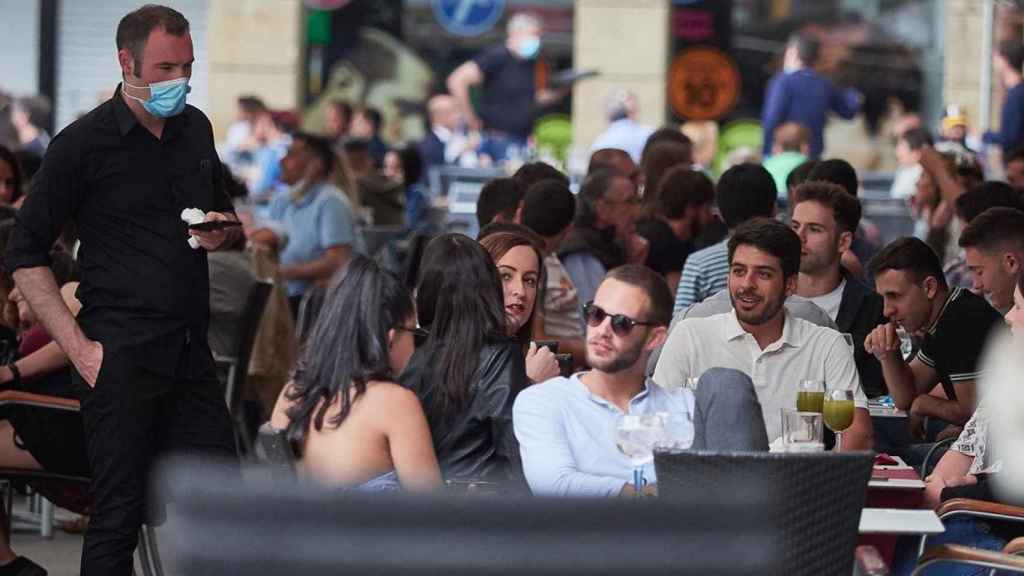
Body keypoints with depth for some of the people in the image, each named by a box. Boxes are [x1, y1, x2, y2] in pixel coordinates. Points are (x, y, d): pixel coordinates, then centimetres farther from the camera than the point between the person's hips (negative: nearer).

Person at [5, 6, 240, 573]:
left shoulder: (195, 129, 12)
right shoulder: (84, 142, -6)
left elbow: (226, 215, 28)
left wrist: (224, 232, 3)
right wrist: (78, 346, -12)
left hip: (191, 354, 6)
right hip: (122, 357, -6)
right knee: (118, 515, -4)